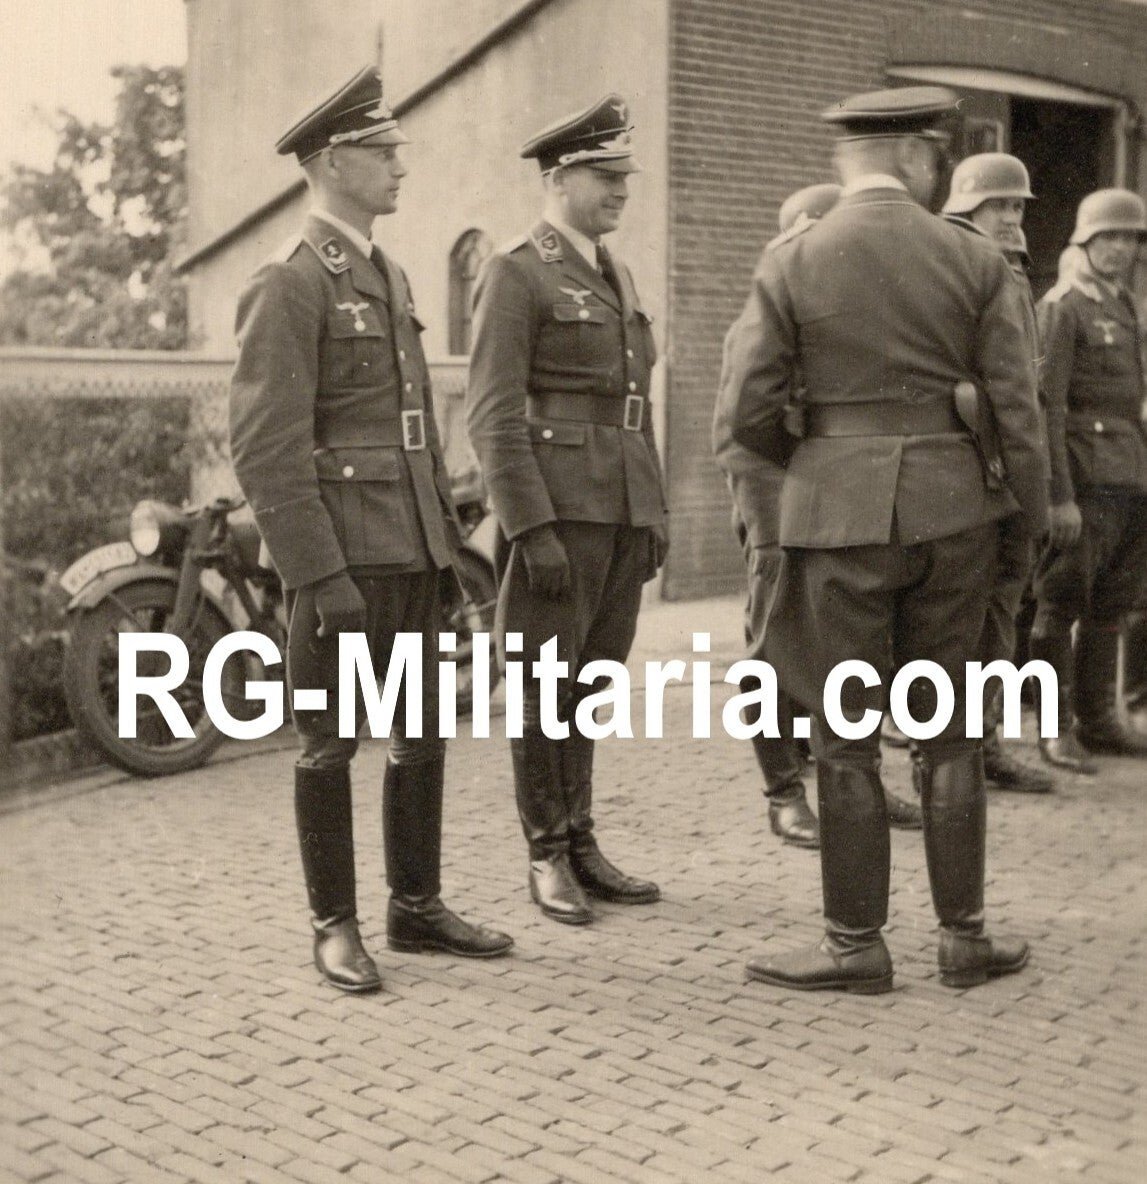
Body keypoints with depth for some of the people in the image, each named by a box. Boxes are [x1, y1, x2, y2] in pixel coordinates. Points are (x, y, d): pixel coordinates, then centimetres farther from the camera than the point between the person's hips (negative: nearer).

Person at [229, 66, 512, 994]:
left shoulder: (390, 277, 16)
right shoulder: (287, 284, -10)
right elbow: (266, 449, -16)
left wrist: (447, 538, 16)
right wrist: (321, 575, -21)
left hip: (412, 550, 8)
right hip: (341, 555, -8)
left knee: (423, 731, 12)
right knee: (331, 741, 3)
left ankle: (416, 906, 25)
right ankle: (335, 924, 15)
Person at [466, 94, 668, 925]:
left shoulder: (617, 276, 18)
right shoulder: (516, 274, -6)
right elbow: (493, 415, -13)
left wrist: (657, 512, 16)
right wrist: (534, 531, -19)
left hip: (625, 512, 7)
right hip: (560, 506, -7)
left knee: (592, 682, 11)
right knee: (547, 687, 1)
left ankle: (581, 844, 20)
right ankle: (548, 857, 11)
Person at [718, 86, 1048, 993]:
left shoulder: (792, 265, -4)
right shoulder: (975, 261, -2)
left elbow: (751, 411, -5)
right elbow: (1016, 408, -1)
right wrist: (1031, 524, 9)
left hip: (840, 511, -2)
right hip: (951, 509, 2)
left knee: (847, 735, 7)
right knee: (950, 728, 12)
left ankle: (857, 943, 13)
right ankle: (964, 935, 21)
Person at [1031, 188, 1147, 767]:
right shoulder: (1062, 307, -7)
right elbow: (1045, 406, -13)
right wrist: (1060, 496, -19)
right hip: (1088, 480, -8)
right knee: (1062, 605, -1)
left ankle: (1097, 719, 21)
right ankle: (1057, 729, 5)